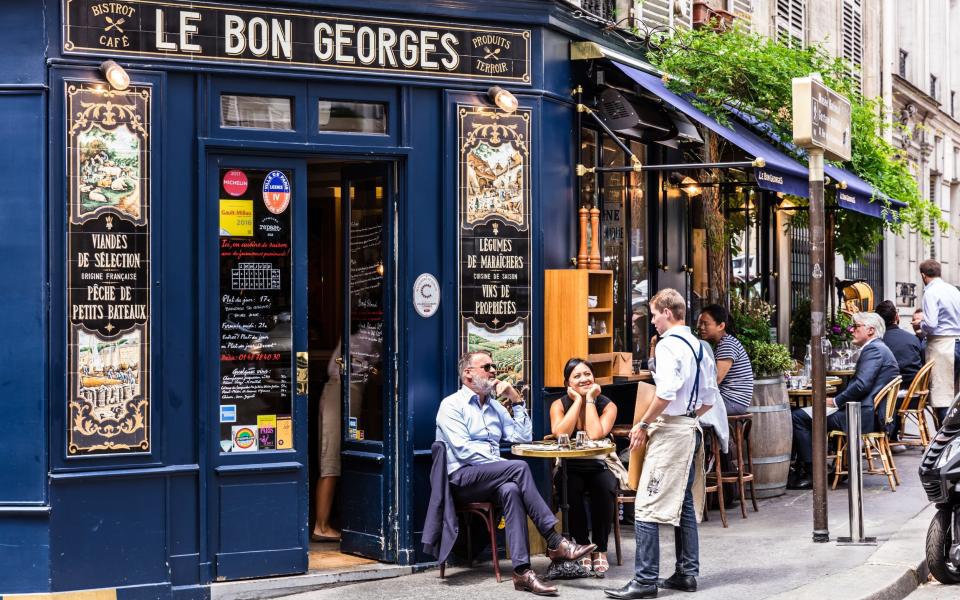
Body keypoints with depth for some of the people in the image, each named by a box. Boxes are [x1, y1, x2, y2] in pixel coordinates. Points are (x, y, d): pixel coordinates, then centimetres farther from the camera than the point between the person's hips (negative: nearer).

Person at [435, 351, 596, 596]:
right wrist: (506, 466, -17)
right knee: (520, 468, -30)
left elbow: (523, 437, 15)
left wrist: (516, 399, 10)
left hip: (491, 479, 6)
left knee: (510, 490, -34)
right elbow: (464, 450, -13)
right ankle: (555, 543, -29)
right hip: (463, 478, -6)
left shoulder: (495, 406, 22)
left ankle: (522, 570, -42)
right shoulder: (452, 405, 0)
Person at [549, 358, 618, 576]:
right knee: (571, 489, -33)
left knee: (605, 488, -33)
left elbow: (595, 435, -21)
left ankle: (600, 549, -15)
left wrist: (590, 400, -13)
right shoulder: (559, 404, 1)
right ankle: (583, 547, -13)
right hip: (570, 469, 0)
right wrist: (578, 400, -14)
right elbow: (560, 434, -20)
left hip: (599, 466, 0)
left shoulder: (607, 405, -2)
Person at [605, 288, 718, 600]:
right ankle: (687, 573, 20)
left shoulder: (668, 344, -14)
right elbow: (709, 399, 16)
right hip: (691, 428, 10)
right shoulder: (698, 347, 13)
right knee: (683, 503, 16)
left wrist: (643, 425, -15)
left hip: (670, 430, -10)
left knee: (648, 506, -7)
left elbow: (666, 392, -24)